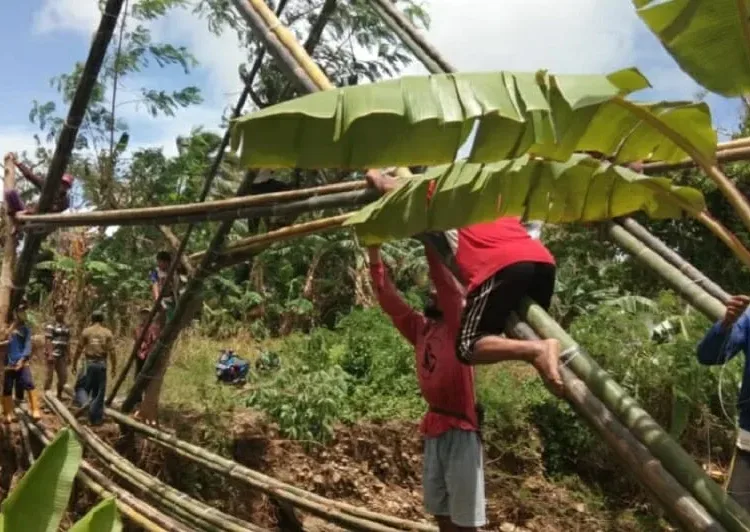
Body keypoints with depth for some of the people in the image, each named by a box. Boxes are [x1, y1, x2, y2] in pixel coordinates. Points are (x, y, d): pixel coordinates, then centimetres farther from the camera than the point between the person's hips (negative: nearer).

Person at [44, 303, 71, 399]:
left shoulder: (66, 327, 13)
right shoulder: (51, 326, -7)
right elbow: (48, 341, -13)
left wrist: (68, 355, 14)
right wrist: (50, 354, -21)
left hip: (62, 356, 7)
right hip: (52, 355, -7)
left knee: (63, 377, 9)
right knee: (50, 376, -4)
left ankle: (59, 396, 23)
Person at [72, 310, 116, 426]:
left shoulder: (86, 332, 1)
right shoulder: (107, 333, 2)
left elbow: (79, 349, 2)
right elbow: (112, 352, -2)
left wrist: (74, 363, 13)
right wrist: (114, 367, 5)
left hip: (89, 364, -1)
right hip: (102, 364, 1)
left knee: (81, 386, 13)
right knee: (99, 392, 7)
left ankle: (84, 402, -16)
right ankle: (96, 418, 8)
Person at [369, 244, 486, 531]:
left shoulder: (458, 324, -6)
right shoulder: (420, 328, 11)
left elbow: (446, 281, -19)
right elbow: (388, 299, 9)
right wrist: (373, 252, 4)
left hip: (460, 429, -7)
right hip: (433, 428, 7)